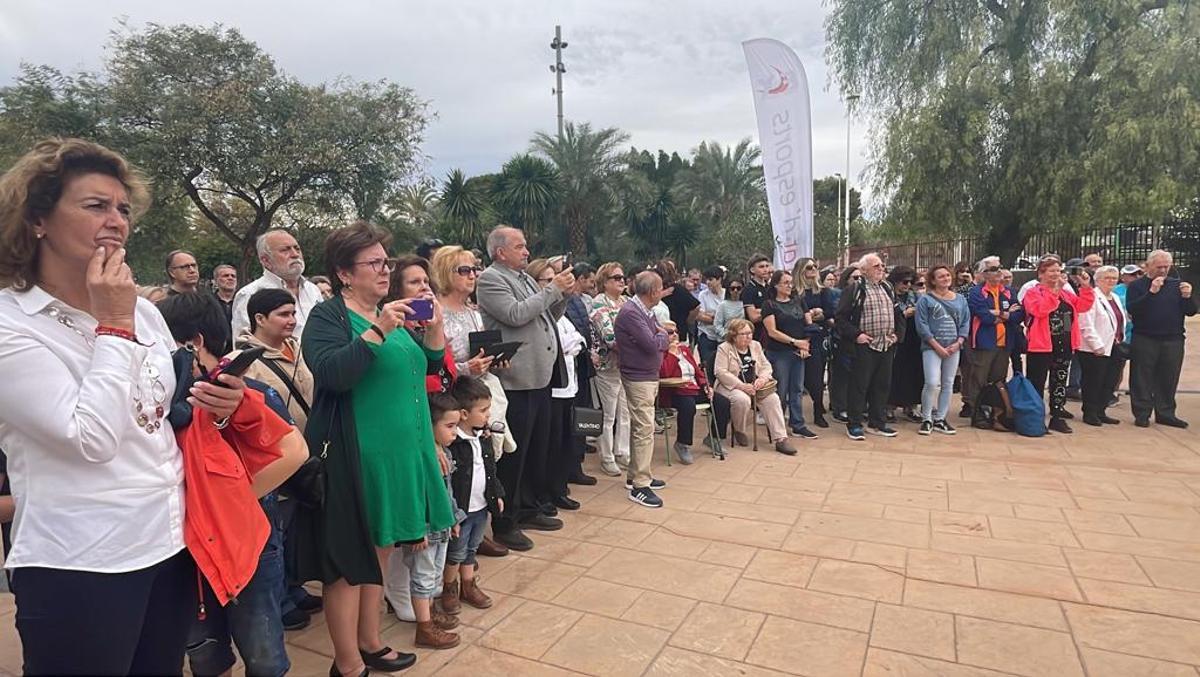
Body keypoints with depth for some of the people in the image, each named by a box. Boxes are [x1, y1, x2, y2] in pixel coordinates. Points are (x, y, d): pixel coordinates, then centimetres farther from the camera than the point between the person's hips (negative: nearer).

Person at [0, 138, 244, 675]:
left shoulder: (143, 310, 5)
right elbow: (92, 439, -23)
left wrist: (212, 405, -6)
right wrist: (113, 326, -17)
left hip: (170, 545, 6)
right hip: (78, 569, -6)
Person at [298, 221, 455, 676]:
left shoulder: (390, 313, 13)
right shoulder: (327, 316, -8)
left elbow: (426, 370, 15)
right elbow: (331, 373, -24)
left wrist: (435, 328, -1)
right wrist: (377, 331, -29)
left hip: (397, 453, 8)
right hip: (354, 457, -8)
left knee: (379, 549, 18)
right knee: (348, 559, 3)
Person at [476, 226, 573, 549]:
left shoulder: (526, 279, 18)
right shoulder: (489, 279, -8)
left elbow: (548, 318, 20)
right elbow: (516, 314, -21)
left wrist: (563, 294, 4)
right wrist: (553, 289, -14)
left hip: (540, 376, 9)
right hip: (516, 381, -9)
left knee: (537, 448, 17)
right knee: (513, 454, -1)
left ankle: (528, 508, 32)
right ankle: (504, 523, 11)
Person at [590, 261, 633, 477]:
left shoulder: (625, 302, 10)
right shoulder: (599, 304, -11)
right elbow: (610, 338, -20)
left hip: (627, 365, 7)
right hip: (608, 365, -7)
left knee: (625, 412, 13)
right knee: (608, 415, 3)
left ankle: (622, 453, 27)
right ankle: (607, 459, 15)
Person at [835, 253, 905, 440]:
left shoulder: (888, 289, 15)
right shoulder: (854, 290, -5)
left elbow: (898, 314, 22)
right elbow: (841, 317, -9)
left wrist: (897, 333, 9)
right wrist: (856, 334, -16)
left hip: (886, 346, 7)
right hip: (864, 346, -6)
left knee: (882, 385, 12)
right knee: (859, 385, -2)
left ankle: (877, 423, 23)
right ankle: (854, 424, 8)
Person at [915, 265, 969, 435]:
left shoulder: (960, 299, 12)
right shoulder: (925, 299, -1)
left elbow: (965, 323, 10)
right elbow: (922, 325, -7)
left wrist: (958, 343, -5)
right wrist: (937, 346, -12)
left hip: (954, 348, 5)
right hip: (932, 347, -4)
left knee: (948, 384, 7)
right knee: (932, 383, -14)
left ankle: (940, 419, 17)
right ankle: (926, 419, 1)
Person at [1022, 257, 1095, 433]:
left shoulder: (1065, 293, 14)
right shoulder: (1033, 292, -8)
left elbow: (1082, 306, 8)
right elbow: (1040, 310, -25)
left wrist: (1086, 288, -3)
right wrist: (1054, 290, -25)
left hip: (1064, 346, 7)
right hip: (1041, 345, -7)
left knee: (1060, 381, 13)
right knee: (1037, 383, 0)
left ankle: (1057, 417, 21)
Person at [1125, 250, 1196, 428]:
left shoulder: (1177, 284, 11)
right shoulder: (1136, 285, 1)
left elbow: (1191, 312, 7)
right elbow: (1132, 309, -15)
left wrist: (1187, 297, -12)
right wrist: (1151, 292, -23)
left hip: (1173, 340, 3)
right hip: (1144, 340, -3)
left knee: (1169, 379, 8)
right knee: (1142, 379, 1)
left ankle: (1166, 413, 18)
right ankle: (1142, 414, 7)